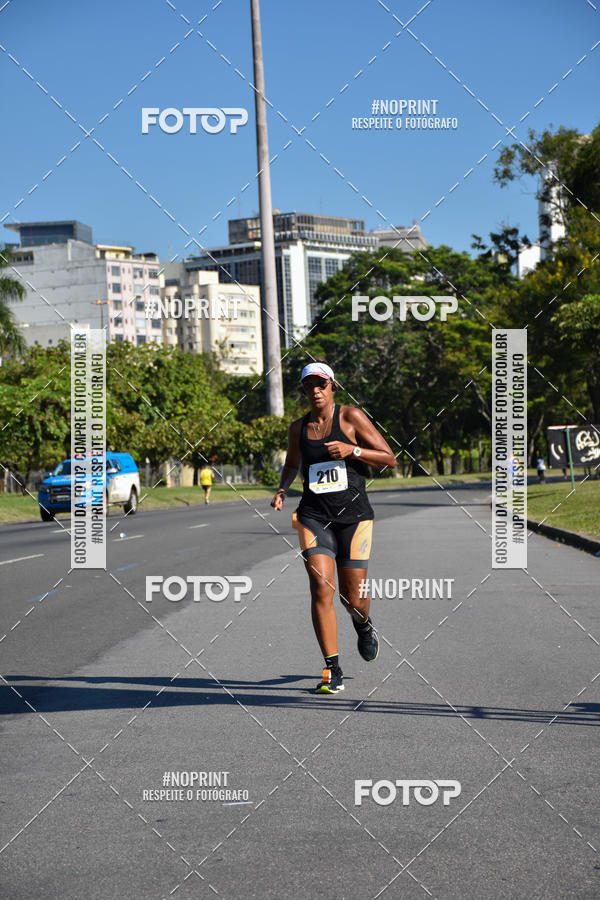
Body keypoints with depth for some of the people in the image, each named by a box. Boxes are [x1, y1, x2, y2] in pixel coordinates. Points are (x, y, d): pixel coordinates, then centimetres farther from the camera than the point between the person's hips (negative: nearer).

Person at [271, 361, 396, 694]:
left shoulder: (351, 417, -1)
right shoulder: (298, 428, 9)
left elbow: (389, 458, -1)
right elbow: (292, 463, 29)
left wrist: (351, 449, -15)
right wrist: (282, 490, 10)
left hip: (354, 516, -2)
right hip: (314, 516, 2)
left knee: (353, 599, 1)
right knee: (321, 589, -16)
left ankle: (364, 624, 40)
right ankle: (332, 670, -8)